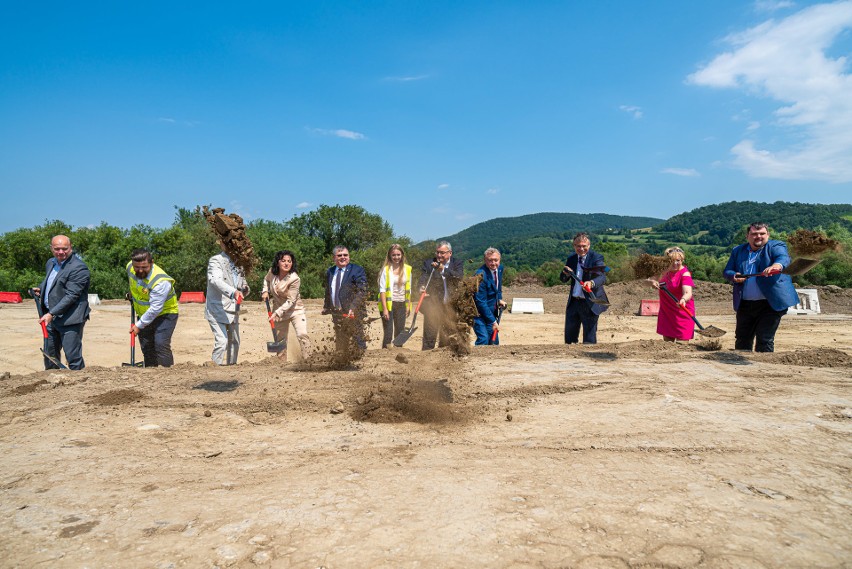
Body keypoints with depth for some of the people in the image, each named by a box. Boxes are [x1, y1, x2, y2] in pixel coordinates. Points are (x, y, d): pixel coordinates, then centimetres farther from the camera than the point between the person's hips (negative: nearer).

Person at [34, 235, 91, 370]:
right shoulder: (50, 263, 13)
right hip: (50, 317, 9)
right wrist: (41, 289, 16)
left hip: (70, 319, -9)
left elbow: (71, 295, -21)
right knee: (49, 353, 19)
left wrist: (51, 314, -24)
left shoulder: (78, 267, -16)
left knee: (73, 356, -7)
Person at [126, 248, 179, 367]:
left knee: (161, 344, -21)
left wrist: (139, 325, -23)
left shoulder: (160, 281, -32)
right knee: (146, 348, 8)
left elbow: (155, 309, -29)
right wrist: (132, 295, 26)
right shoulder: (129, 267, -9)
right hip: (144, 314, 7)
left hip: (164, 314, -7)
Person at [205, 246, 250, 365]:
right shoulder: (216, 260, -10)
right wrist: (233, 292, -46)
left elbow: (243, 284, 22)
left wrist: (245, 289, -3)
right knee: (222, 341, -16)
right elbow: (215, 280, -29)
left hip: (233, 310, 7)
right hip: (217, 309, -7)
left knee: (234, 342, 13)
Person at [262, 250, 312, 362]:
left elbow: (290, 301, -23)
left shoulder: (294, 279, -24)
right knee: (280, 339, 12)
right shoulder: (272, 272, -8)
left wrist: (277, 313, -26)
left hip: (295, 310, -5)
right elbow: (266, 279, 18)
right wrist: (265, 291, 1)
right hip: (279, 311, 5)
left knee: (302, 335, -21)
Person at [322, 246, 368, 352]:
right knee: (340, 344, 14)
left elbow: (362, 292, -15)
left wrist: (353, 308, -24)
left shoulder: (357, 270, -7)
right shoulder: (329, 272, 12)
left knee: (358, 342, 0)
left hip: (353, 314, -5)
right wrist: (326, 307, 12)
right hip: (337, 314, 6)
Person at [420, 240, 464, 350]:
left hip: (451, 306, 2)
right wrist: (422, 287, -30)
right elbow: (423, 278, -9)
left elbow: (459, 277, -13)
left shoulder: (457, 264, 6)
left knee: (447, 337, 11)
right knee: (429, 336, -3)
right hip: (432, 305, -2)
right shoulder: (428, 263, 4)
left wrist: (443, 269, -20)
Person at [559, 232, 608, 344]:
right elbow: (563, 279, 9)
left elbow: (602, 277, -22)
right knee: (569, 336, 14)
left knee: (589, 339, 1)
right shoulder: (571, 259, 8)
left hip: (590, 303, -6)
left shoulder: (596, 258, -9)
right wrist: (565, 273, -14)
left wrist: (591, 283, -43)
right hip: (573, 302, 6)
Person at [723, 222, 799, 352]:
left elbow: (784, 258, -22)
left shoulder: (776, 246, -1)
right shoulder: (738, 251, 12)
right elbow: (727, 271, 11)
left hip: (770, 304, -4)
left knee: (765, 341, -2)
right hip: (744, 304, 4)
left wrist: (777, 265, -46)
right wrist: (734, 276, -12)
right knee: (742, 340, 12)